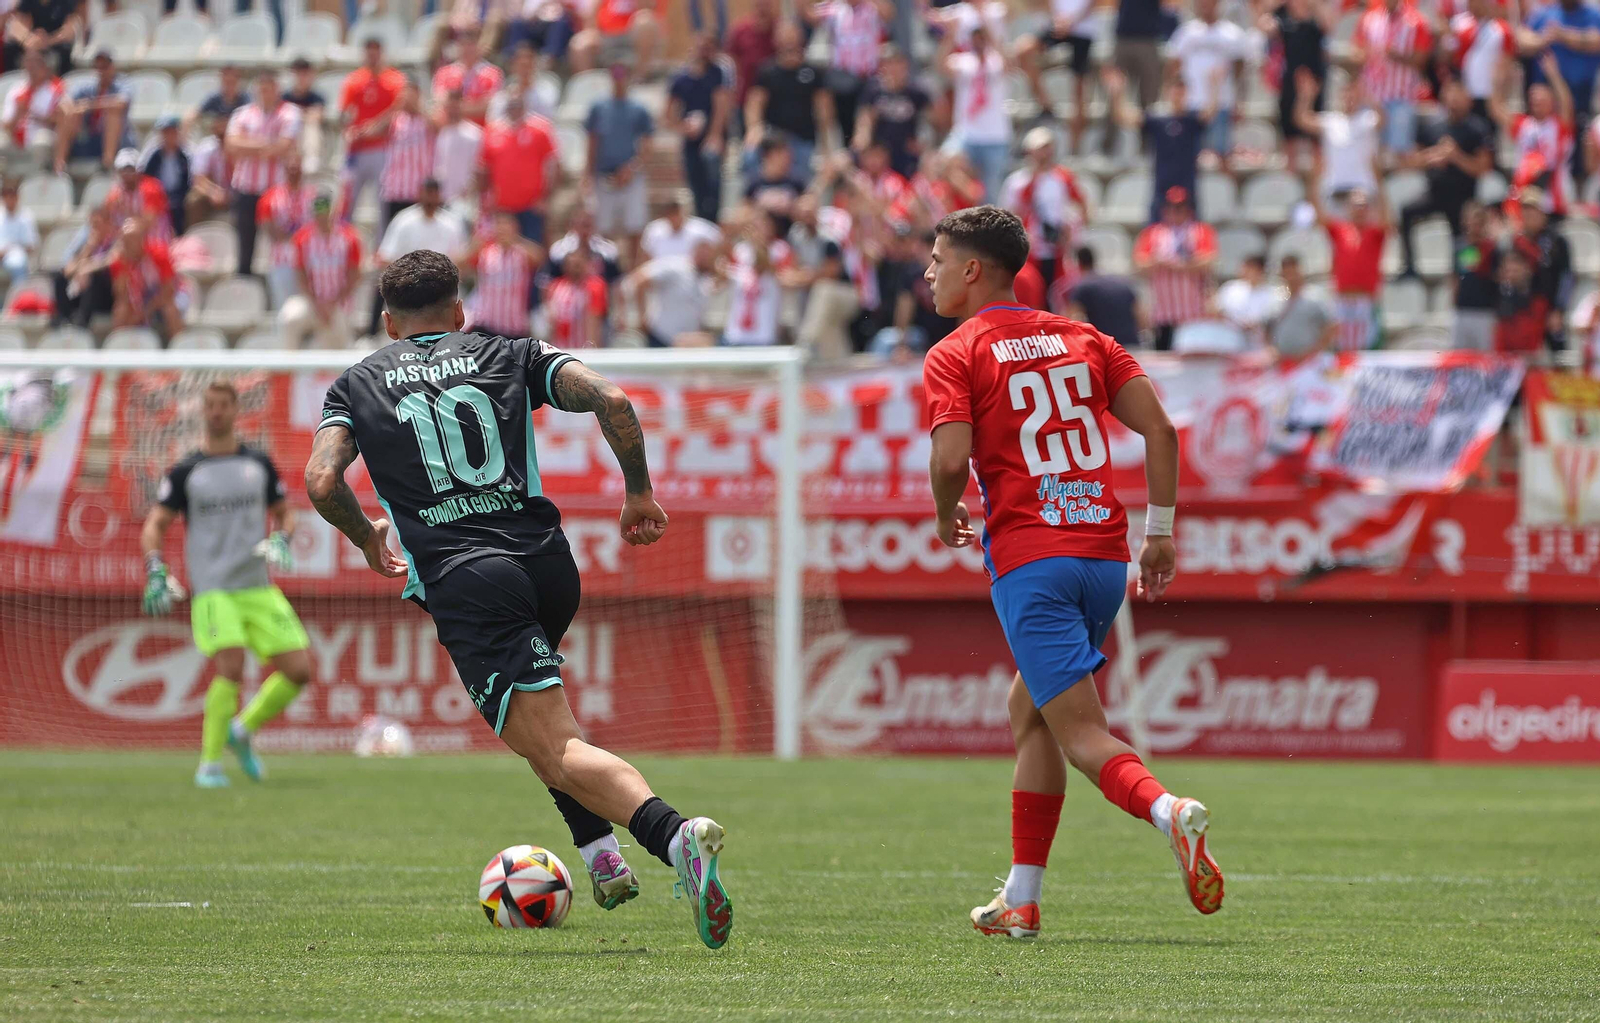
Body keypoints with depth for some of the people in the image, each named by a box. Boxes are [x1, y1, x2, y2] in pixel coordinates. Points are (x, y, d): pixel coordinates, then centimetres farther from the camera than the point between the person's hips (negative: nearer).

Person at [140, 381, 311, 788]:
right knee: (230, 667, -22)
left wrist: (281, 541, -1)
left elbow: (284, 513, 21)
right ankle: (209, 763, -11)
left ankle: (243, 731, 19)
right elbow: (155, 526, 5)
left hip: (258, 587, 4)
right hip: (212, 590, -4)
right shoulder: (185, 471, 2)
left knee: (299, 670, -2)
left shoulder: (259, 464, 11)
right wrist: (156, 573, -11)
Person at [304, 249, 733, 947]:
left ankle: (672, 835, -39)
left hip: (463, 582, -4)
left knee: (555, 749, -13)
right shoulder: (509, 357, 18)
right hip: (548, 562, 4)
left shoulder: (357, 384, 16)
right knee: (530, 702, 34)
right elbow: (612, 401, 3)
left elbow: (322, 481, 1)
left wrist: (366, 537, 20)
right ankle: (602, 852, 20)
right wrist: (639, 491, 14)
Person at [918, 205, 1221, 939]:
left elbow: (950, 460, -14)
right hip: (1106, 558, 6)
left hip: (1030, 561, -6)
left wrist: (947, 520, 6)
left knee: (1081, 734, -9)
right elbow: (1159, 428, 8)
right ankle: (1021, 900, 21)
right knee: (1028, 710, 21)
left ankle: (1168, 811, -39)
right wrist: (1161, 531, 13)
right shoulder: (1081, 339, 17)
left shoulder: (955, 356, 0)